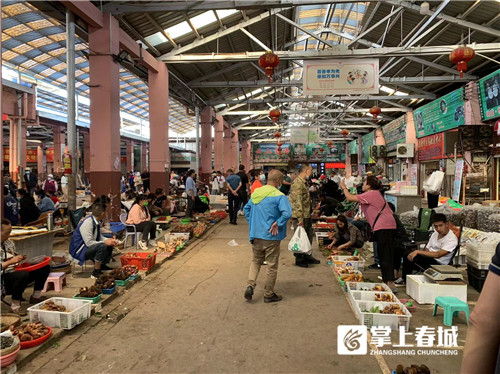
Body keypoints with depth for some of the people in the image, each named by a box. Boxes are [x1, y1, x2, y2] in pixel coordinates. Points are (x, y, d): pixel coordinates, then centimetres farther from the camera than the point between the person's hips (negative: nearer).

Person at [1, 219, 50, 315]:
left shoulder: (9, 243, 13)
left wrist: (20, 259, 6)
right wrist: (11, 261, -24)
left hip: (16, 271, 9)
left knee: (45, 267, 3)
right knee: (23, 275, -40)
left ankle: (36, 296, 14)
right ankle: (15, 306, -22)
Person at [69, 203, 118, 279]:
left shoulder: (97, 221, 1)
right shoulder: (87, 223, -26)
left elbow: (99, 237, 13)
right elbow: (89, 243, -28)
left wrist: (109, 240, -4)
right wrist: (105, 242, -22)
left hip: (87, 247, 9)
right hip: (78, 250, -9)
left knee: (109, 245, 5)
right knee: (102, 246, -29)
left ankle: (102, 265, 17)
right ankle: (95, 273, -18)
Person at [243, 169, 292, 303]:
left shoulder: (255, 193, 7)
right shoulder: (279, 196, -14)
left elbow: (246, 208, 18)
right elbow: (287, 213, -28)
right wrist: (277, 224, -15)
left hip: (255, 235, 6)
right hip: (271, 237, -6)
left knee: (256, 261, 23)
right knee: (272, 266, 8)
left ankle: (250, 285, 6)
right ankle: (269, 294, 19)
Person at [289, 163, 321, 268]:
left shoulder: (303, 183, 16)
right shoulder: (297, 183, -18)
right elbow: (297, 202, -23)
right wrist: (300, 218, -24)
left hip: (307, 215, 10)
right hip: (301, 216, -10)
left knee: (309, 236, 18)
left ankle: (307, 256, 31)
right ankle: (299, 259, 13)